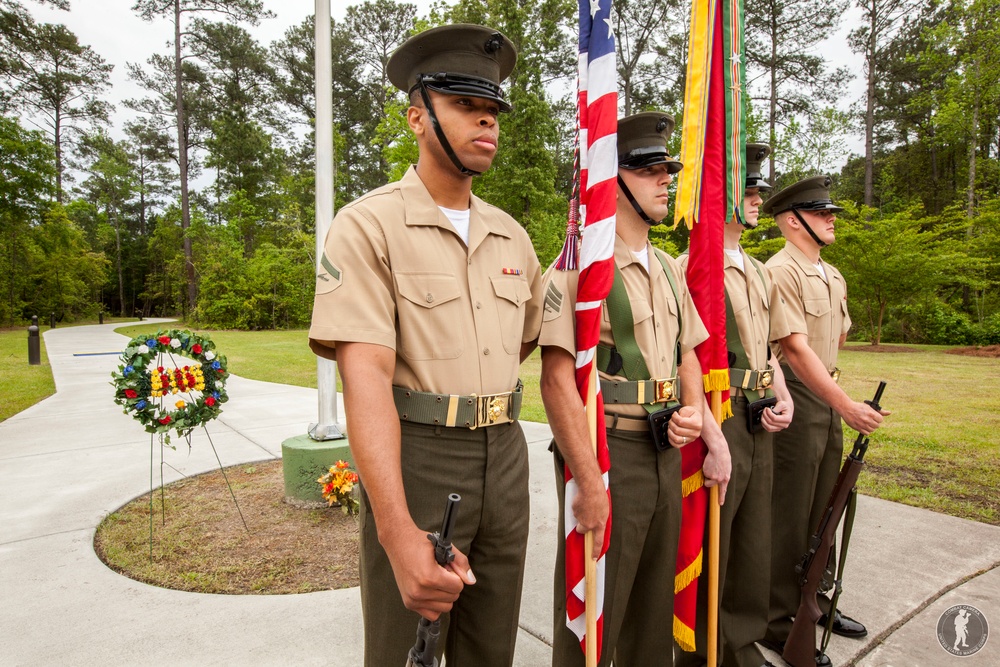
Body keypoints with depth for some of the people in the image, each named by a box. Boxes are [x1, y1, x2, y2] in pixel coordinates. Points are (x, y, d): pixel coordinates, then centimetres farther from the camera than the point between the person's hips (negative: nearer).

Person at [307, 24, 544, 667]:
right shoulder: (369, 225, -11)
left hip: (505, 456, 6)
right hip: (412, 459, -5)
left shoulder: (511, 235, 8)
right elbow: (365, 377, -22)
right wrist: (398, 533, -30)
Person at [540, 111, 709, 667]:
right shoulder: (577, 266, -13)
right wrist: (588, 481, -21)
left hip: (666, 451, 8)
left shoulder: (668, 270, 12)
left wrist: (694, 409, -1)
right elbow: (557, 377, -19)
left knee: (655, 605, 22)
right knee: (592, 616, 8)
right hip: (607, 451, -7)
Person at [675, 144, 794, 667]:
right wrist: (715, 441, -22)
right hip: (717, 422, -8)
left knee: (754, 546, 18)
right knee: (709, 551, 6)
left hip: (759, 426, 8)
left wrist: (783, 400, 5)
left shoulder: (758, 272, 16)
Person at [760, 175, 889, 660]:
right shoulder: (780, 272, -15)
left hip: (827, 398, 9)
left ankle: (814, 600, 35)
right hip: (794, 399, -9)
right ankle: (778, 623, 14)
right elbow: (795, 350, -23)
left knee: (822, 509, 18)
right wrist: (847, 406, -26)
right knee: (789, 516, 0)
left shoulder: (834, 277, 13)